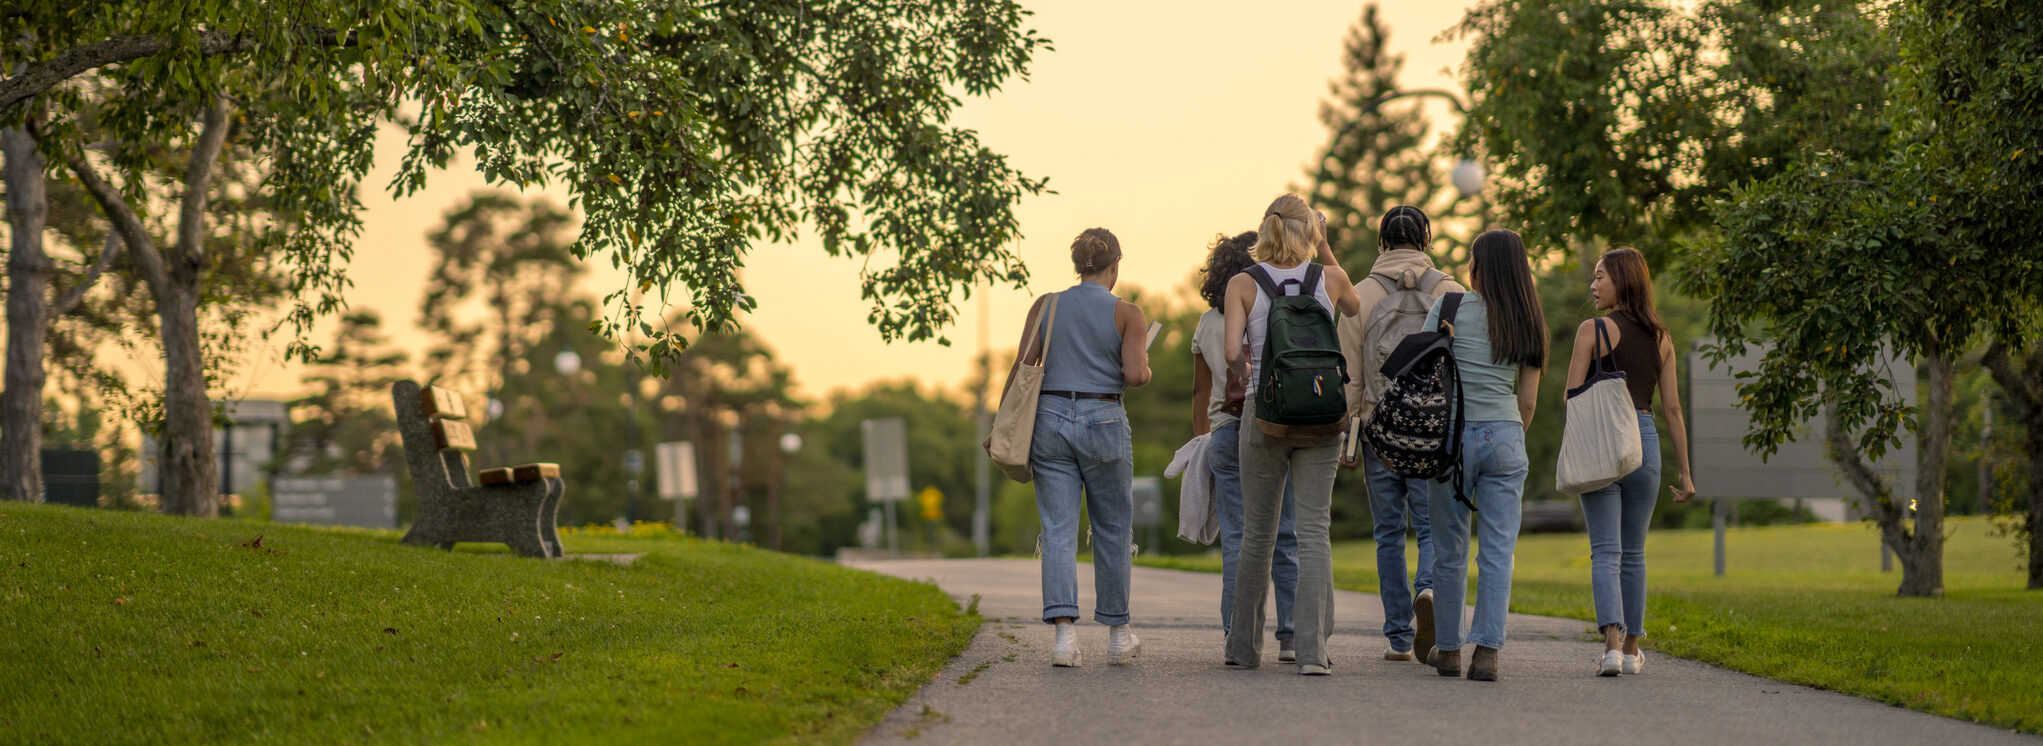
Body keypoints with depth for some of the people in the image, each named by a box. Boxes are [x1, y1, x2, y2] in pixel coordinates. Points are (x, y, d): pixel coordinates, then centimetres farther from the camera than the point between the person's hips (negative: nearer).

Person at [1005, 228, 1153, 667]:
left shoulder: (1045, 306, 6)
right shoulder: (1127, 314, -2)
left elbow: (1022, 368, -1)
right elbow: (1136, 375, -12)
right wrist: (1145, 369, 11)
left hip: (1050, 418, 2)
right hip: (1103, 422, -2)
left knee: (1058, 531, -1)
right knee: (1112, 531, 12)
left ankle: (1065, 631, -16)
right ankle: (1117, 635, 20)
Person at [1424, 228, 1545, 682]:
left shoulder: (1450, 307, -2)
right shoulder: (1528, 323, 8)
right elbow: (1528, 400, 9)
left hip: (1454, 435, -2)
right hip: (1505, 437, 2)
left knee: (1449, 550, 9)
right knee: (1498, 551, 2)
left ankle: (1448, 648, 17)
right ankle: (1487, 651, -6)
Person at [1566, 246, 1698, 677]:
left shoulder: (1593, 330, -4)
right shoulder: (1661, 338, 9)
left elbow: (1572, 398, -7)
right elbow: (1672, 408, 8)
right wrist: (1685, 471, 10)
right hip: (1645, 443, 4)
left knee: (1606, 551, -4)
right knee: (1633, 553, 15)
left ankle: (1613, 643, -21)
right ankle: (1631, 650, 21)